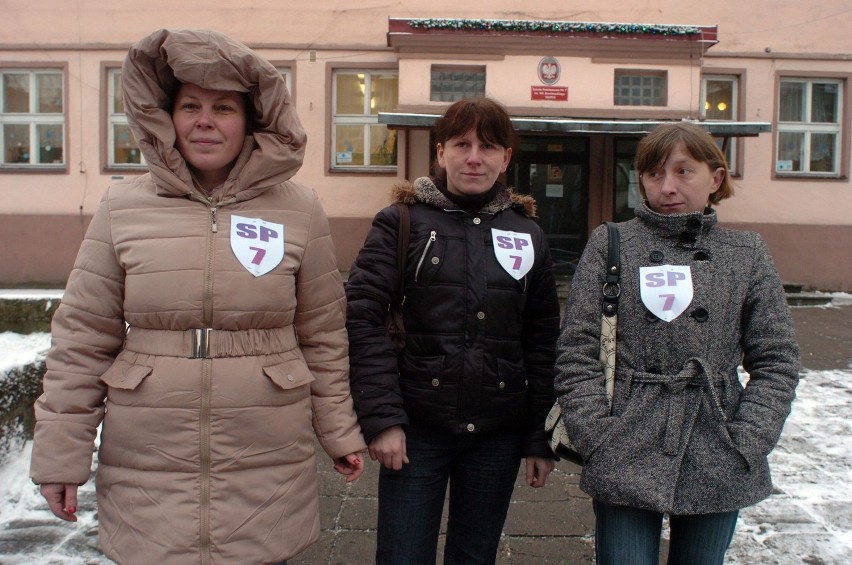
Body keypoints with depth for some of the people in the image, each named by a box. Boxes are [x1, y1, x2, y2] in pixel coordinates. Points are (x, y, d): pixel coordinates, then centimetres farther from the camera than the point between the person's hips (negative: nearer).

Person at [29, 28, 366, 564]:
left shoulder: (299, 210, -1)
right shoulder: (123, 208, 0)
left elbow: (323, 337, 4)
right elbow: (82, 340, 2)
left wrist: (340, 433, 7)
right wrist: (62, 453, 1)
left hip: (268, 469, 0)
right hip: (145, 472, 1)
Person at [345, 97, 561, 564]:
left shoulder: (527, 234, 6)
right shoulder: (403, 222, -2)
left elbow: (543, 342, 7)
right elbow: (362, 318, -9)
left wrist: (541, 438, 5)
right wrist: (381, 418, -15)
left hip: (498, 434, 3)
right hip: (417, 428, -2)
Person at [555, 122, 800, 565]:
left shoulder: (747, 254, 6)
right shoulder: (609, 245, 0)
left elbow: (776, 362, 5)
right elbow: (576, 352, -4)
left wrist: (744, 445, -5)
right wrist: (599, 441, -11)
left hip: (718, 469, 3)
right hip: (625, 462, -2)